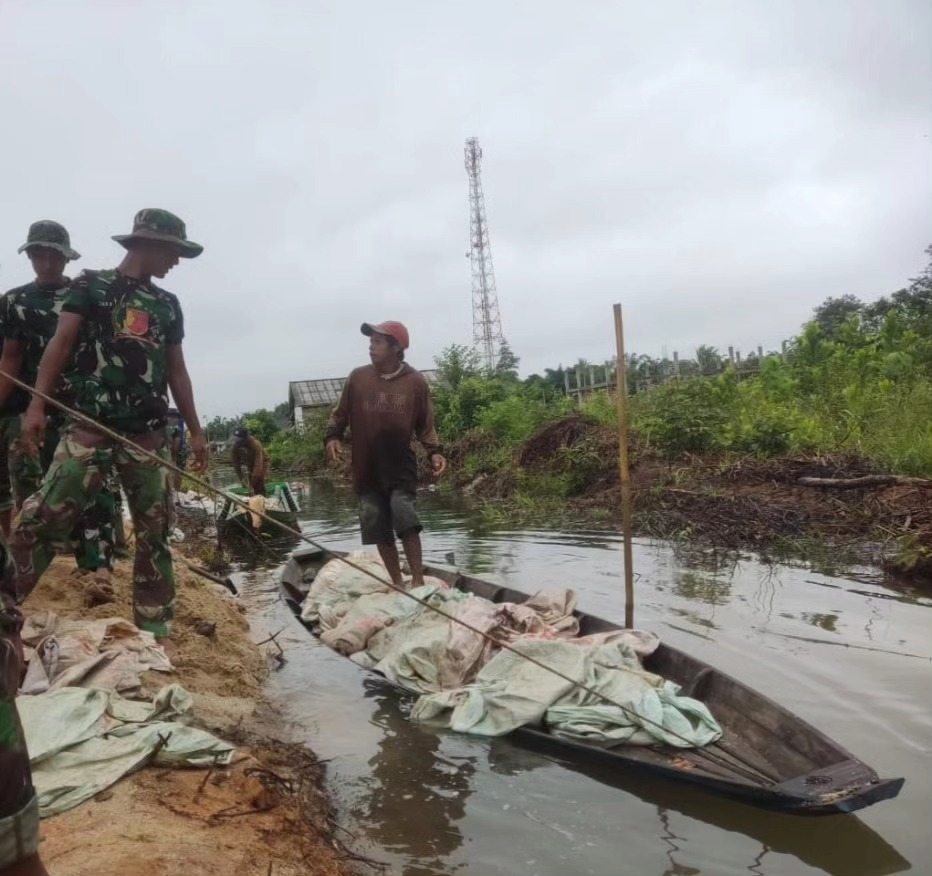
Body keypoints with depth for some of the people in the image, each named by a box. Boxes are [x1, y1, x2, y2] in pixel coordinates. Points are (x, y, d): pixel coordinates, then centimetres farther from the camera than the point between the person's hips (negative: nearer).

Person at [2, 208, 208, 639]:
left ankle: (155, 628, 15)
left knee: (154, 532, 5)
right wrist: (37, 404, -15)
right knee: (39, 519, -11)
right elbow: (61, 343, -3)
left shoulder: (168, 305, 17)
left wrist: (195, 431, 14)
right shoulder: (91, 285, 5)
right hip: (90, 429, -4)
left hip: (149, 436, 4)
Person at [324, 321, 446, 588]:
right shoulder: (358, 378, 0)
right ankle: (397, 583, 18)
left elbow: (425, 424, 2)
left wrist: (434, 452, -11)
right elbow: (340, 414, 9)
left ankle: (418, 581, -6)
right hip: (367, 469, 3)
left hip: (401, 468, -2)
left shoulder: (415, 381, -3)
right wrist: (332, 437, -8)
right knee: (378, 525, 4)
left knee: (404, 516, -17)